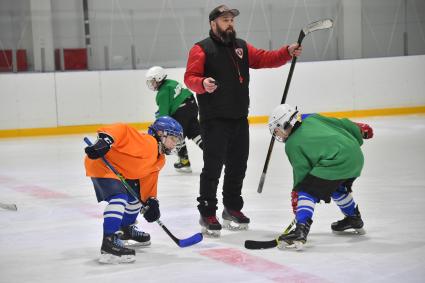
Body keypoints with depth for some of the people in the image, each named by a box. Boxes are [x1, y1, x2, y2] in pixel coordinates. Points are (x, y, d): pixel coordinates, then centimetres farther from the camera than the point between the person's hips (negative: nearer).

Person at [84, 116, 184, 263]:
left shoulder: (159, 160, 10)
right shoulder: (147, 142, -23)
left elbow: (149, 180, 14)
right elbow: (122, 130, -34)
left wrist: (151, 201, 3)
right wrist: (105, 141, -47)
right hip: (101, 164, -11)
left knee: (136, 195, 24)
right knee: (119, 197, -29)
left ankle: (126, 229, 43)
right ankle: (109, 241, -36)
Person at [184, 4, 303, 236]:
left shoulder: (241, 47, 15)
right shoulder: (201, 49, -4)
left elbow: (264, 59, 10)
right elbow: (190, 77, -10)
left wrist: (287, 52, -6)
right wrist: (203, 83, -31)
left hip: (239, 119, 7)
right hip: (214, 120, -6)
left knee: (238, 165, 14)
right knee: (213, 167, -6)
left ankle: (232, 209, 28)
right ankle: (207, 214, 2)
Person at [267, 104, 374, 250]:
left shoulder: (291, 145, 3)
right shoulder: (313, 119, 18)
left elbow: (301, 173, 2)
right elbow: (341, 124, 21)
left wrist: (296, 197, 11)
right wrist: (361, 129, 36)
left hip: (337, 163, -8)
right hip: (356, 155, 8)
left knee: (306, 191, -5)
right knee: (338, 187, 34)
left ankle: (301, 230, -21)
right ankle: (355, 219, 51)